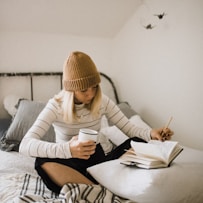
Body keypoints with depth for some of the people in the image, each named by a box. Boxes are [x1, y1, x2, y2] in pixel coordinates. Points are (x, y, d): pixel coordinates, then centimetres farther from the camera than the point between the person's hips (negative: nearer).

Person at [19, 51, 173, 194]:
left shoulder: (103, 101, -6)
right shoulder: (56, 106, -16)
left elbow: (129, 128, -6)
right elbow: (25, 145, -28)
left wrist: (150, 133, -29)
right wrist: (67, 149, -45)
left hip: (97, 160, 3)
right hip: (70, 164, -2)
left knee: (139, 143, -21)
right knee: (43, 162, -37)